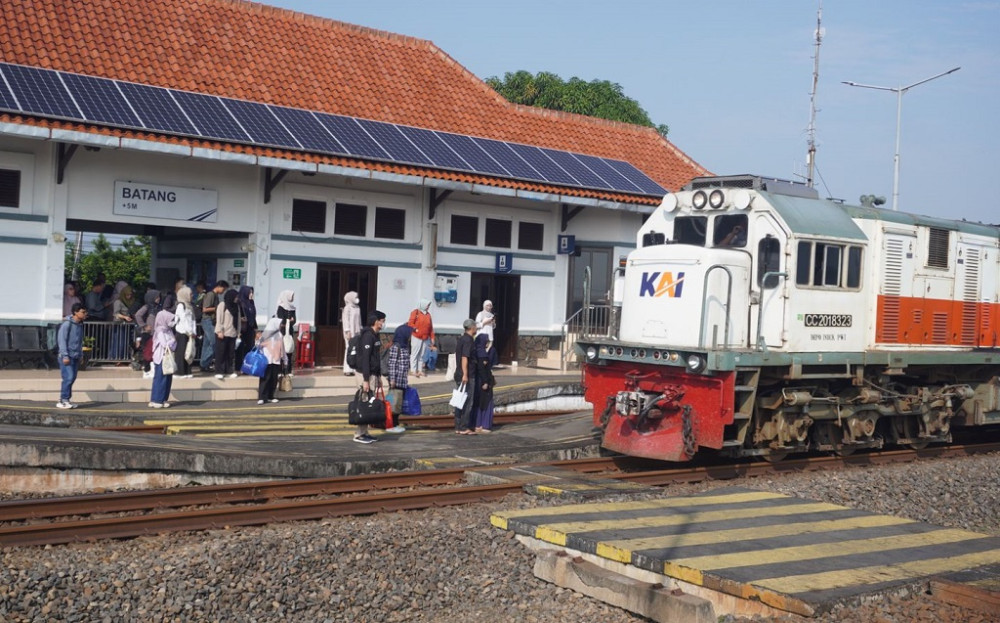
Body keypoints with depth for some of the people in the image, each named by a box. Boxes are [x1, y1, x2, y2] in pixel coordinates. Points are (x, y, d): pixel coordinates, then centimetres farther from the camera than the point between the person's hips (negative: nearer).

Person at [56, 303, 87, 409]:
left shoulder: (80, 324, 12)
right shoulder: (67, 324, -11)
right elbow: (61, 339, -14)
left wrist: (81, 354, 17)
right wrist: (65, 355, -18)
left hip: (76, 356, 8)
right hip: (67, 356, -8)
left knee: (72, 378, 8)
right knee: (68, 378, -12)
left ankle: (66, 400, 15)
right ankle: (62, 401, -4)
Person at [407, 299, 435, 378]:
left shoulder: (428, 314, 13)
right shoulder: (415, 312, -3)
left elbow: (431, 327, 14)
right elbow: (410, 323, -7)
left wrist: (432, 337, 12)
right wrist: (415, 329, -16)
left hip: (425, 338, 5)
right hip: (416, 337, -5)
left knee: (422, 355, 9)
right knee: (414, 354, -3)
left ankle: (420, 370, 14)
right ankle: (413, 370, -1)